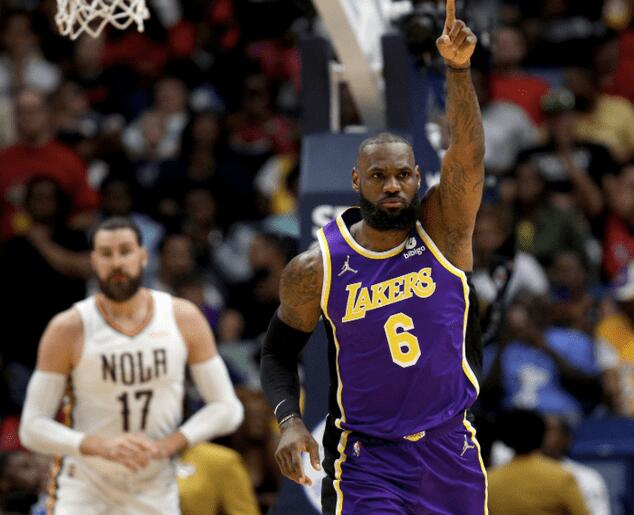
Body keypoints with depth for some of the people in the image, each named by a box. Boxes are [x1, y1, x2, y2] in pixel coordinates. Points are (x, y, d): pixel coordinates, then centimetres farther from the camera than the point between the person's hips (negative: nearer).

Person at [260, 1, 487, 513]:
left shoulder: (443, 230, -5)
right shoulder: (316, 269, -5)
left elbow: (467, 151, -22)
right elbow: (278, 352, 7)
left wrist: (458, 68, -38)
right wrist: (289, 420, -11)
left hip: (450, 450, 2)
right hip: (367, 457, -2)